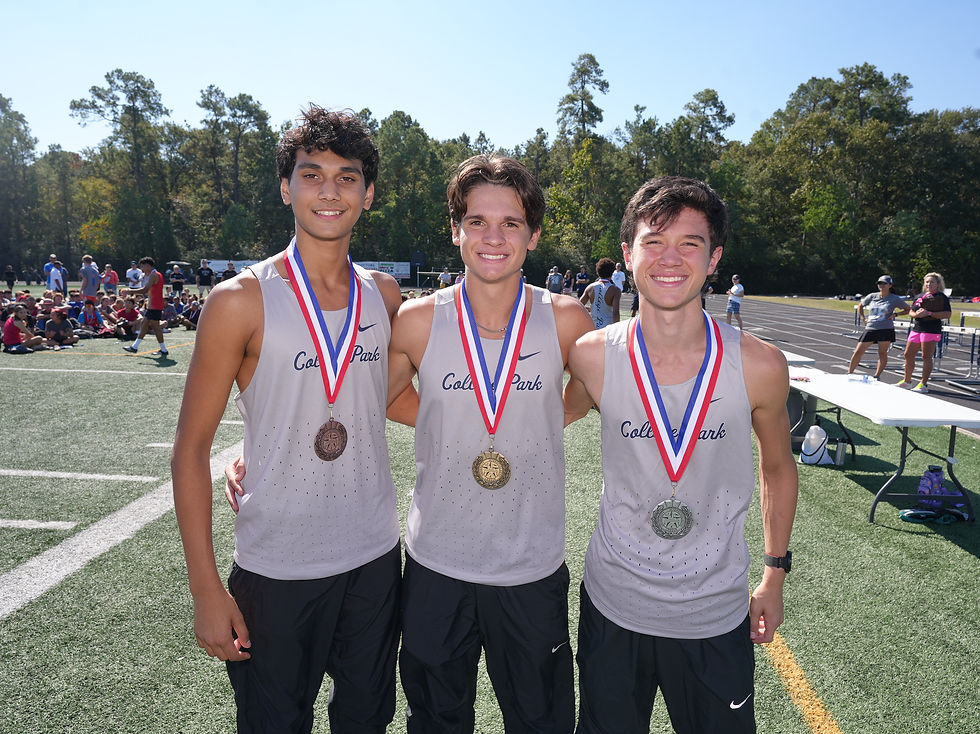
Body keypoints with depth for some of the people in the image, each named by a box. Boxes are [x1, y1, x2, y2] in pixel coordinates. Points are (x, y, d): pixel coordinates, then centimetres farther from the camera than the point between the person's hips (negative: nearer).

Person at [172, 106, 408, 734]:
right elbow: (192, 446, -8)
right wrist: (205, 587, -9)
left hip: (376, 559, 4)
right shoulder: (241, 300, -11)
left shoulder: (386, 296, 1)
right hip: (276, 569, -3)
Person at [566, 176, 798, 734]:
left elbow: (778, 467, 3)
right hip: (613, 605, 1)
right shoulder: (592, 357, -15)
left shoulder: (761, 366, -14)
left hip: (717, 616, 0)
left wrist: (775, 575, 9)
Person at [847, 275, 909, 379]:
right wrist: (863, 318, 11)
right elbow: (860, 305, 24)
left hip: (886, 330, -2)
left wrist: (895, 314, -5)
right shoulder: (872, 296, 8)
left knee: (882, 353, 0)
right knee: (858, 352, -1)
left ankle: (876, 376, 9)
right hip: (870, 329, 3)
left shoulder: (895, 299, 2)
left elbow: (908, 309, 9)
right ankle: (849, 373, 8)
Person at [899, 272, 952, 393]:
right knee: (908, 355, 10)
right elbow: (910, 311, 18)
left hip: (931, 330, -7)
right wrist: (916, 314, -5)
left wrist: (929, 313, -17)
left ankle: (923, 384, -2)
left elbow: (948, 314, -11)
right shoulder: (919, 296, 17)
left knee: (926, 357, -7)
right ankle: (906, 380, 24)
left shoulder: (942, 297, -2)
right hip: (916, 328, 7)